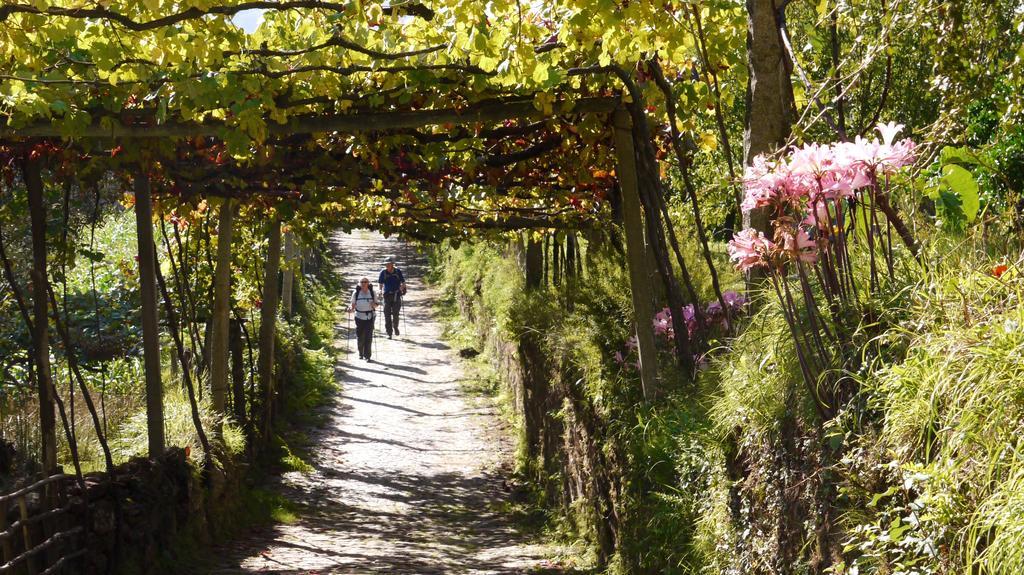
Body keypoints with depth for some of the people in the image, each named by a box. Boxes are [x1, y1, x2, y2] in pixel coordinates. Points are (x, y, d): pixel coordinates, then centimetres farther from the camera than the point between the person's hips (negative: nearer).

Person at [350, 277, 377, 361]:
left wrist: (373, 305, -15)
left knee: (368, 336, -6)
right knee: (360, 336, 2)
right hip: (359, 317, 0)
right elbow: (353, 304, 7)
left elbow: (376, 304, 7)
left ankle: (367, 355, -1)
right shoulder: (356, 293, 0)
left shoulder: (372, 292, 2)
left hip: (370, 317, 0)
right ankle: (361, 354, 24)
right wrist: (352, 308, -14)